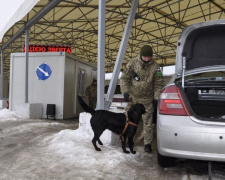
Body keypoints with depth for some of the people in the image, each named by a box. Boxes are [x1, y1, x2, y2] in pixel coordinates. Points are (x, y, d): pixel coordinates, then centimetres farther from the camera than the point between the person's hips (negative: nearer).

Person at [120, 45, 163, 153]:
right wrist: (125, 92, -8)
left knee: (147, 122, 3)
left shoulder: (155, 67, -4)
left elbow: (158, 84, 1)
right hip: (133, 98, 1)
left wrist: (157, 98, -5)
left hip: (147, 100, -1)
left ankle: (147, 143, 15)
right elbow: (124, 78, 0)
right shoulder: (132, 64, -4)